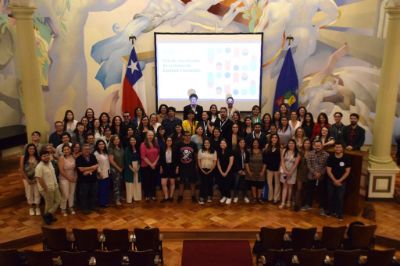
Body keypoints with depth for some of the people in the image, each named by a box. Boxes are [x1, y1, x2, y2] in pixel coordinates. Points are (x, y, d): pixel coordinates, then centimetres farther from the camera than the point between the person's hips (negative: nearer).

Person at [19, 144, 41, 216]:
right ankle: (31, 208, 32)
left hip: (36, 178, 1)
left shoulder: (38, 157, -8)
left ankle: (37, 207, 27)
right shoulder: (23, 157, -10)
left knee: (37, 193, 9)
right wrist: (27, 179, -9)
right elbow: (21, 170, -8)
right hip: (27, 179, 0)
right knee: (29, 193, 13)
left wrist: (36, 178, -10)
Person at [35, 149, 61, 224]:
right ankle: (47, 216, 29)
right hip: (47, 189, -8)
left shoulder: (50, 163, 4)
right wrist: (46, 189, -21)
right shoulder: (39, 167, -23)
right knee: (49, 204, 7)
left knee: (58, 200, 15)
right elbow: (40, 179, -25)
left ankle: (49, 214, 26)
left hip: (55, 187, 8)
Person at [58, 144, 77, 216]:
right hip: (64, 178, -4)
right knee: (65, 195, -2)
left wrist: (75, 177, -4)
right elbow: (61, 171, -14)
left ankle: (71, 207, 32)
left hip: (73, 178, 4)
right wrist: (68, 177, -12)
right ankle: (63, 209, 19)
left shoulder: (73, 157, -2)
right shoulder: (61, 158, -13)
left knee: (72, 193, 13)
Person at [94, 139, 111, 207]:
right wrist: (99, 172, -18)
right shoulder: (96, 153, -10)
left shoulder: (106, 153, 12)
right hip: (101, 174, -7)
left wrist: (109, 171, 10)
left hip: (107, 173, 7)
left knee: (107, 188, 10)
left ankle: (106, 201, 21)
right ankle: (101, 202, 9)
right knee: (101, 188, -1)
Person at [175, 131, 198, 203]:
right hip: (182, 167, 0)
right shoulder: (179, 145, -3)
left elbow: (196, 156, 6)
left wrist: (196, 165, 2)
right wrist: (177, 166, -1)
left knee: (193, 182, 8)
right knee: (181, 182, 9)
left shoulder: (193, 145, 0)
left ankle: (193, 196, 20)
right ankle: (180, 196, 21)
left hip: (192, 167, 1)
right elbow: (176, 156, 2)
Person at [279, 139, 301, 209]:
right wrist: (285, 171, -12)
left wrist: (290, 172, -13)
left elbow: (296, 164, -8)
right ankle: (283, 202, -1)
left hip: (292, 171, -1)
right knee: (285, 186, 2)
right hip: (284, 171, 1)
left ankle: (288, 201, 18)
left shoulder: (297, 153, -3)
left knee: (290, 186, 7)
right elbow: (282, 161, -3)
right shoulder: (284, 151, 1)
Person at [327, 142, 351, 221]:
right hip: (331, 181, 1)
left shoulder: (346, 158, -9)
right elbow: (328, 171, -7)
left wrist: (339, 180, -13)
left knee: (340, 198, 1)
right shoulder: (330, 157, -7)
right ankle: (331, 211, 26)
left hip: (342, 181, -1)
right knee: (330, 197, 10)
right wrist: (334, 180, -14)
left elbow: (347, 172, -7)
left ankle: (340, 214, 12)